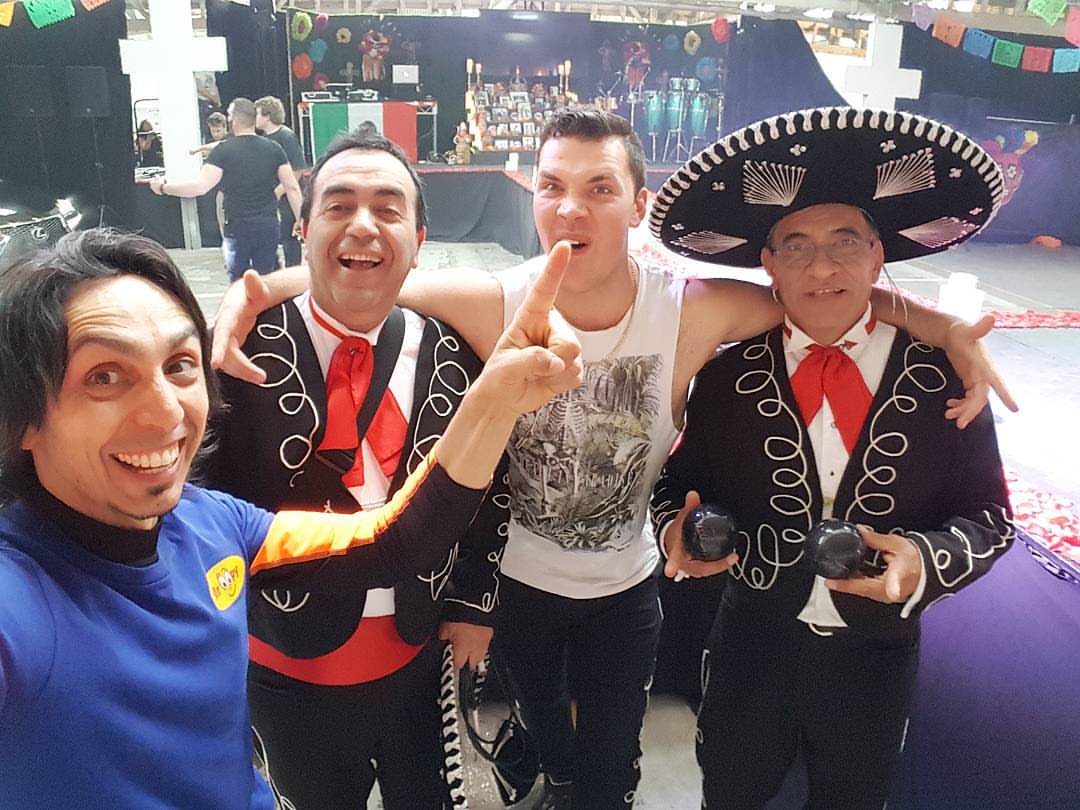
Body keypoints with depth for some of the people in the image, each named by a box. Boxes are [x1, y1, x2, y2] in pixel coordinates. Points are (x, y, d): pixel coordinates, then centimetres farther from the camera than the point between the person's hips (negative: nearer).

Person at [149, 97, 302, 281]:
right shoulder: (273, 149, 2)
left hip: (237, 228, -2)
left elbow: (200, 186, -14)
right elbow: (292, 188, 0)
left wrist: (163, 187, -2)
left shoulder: (223, 150, -7)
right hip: (269, 226, 3)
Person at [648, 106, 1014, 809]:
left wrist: (928, 562, -25)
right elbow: (681, 481, -1)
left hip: (878, 654, 0)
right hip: (754, 645, 0)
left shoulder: (945, 378, -12)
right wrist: (678, 525, -23)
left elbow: (987, 514, -6)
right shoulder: (727, 377, -10)